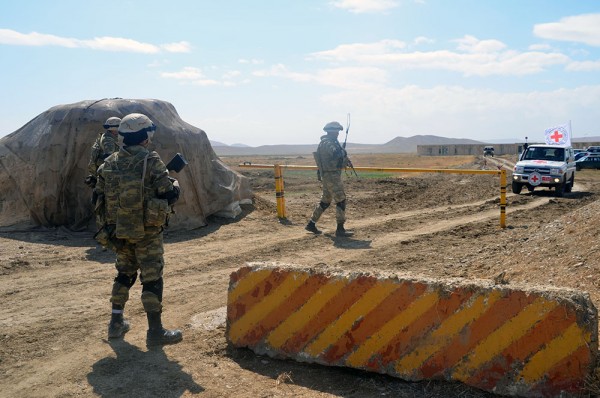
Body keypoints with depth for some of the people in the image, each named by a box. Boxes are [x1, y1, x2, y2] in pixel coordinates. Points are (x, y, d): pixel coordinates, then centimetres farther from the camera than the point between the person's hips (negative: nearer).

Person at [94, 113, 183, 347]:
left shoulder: (109, 163, 3)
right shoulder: (151, 161, -14)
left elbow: (99, 198, 8)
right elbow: (169, 195, -13)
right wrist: (176, 184, 9)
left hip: (118, 231, 6)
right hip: (147, 233, -5)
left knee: (124, 273, 22)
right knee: (152, 278, 2)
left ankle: (116, 323, 29)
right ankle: (155, 332, 7)